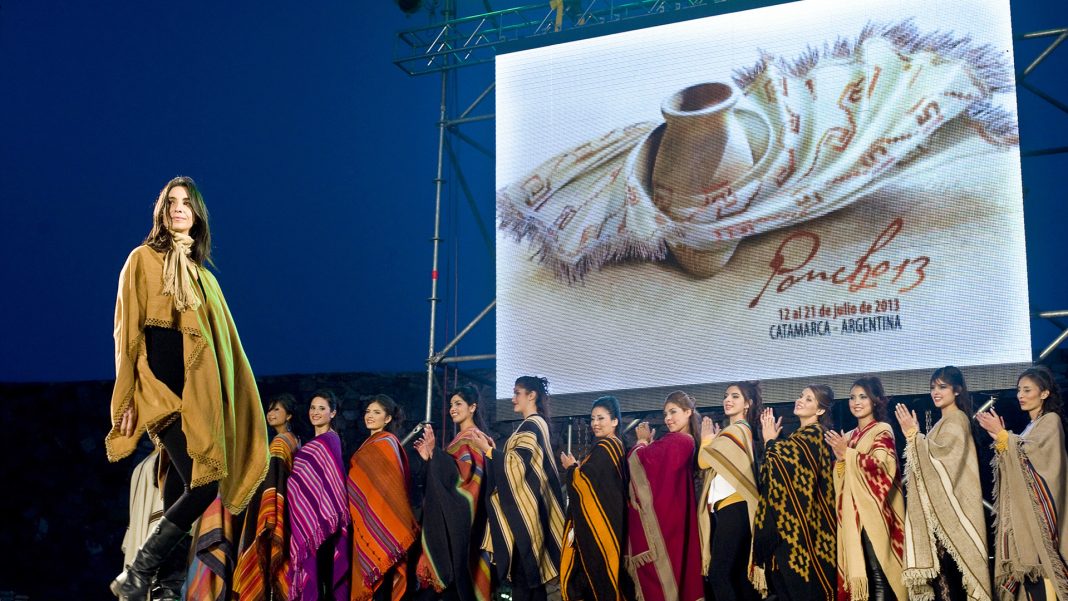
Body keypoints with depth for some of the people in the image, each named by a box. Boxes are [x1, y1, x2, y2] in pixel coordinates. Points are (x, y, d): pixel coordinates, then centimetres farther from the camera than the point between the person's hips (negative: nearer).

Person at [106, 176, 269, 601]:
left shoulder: (202, 274, 19)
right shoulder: (143, 260, 2)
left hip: (200, 391, 6)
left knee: (180, 491, 2)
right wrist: (128, 398, -9)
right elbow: (128, 331, -3)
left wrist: (228, 397, 12)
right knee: (203, 487, -17)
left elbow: (222, 340, 17)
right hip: (162, 386, -6)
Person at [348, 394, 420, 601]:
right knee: (371, 568, 8)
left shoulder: (386, 443, -9)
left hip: (379, 521, -9)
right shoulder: (370, 443, 18)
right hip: (367, 521, 9)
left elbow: (389, 485, -16)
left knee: (378, 572, -8)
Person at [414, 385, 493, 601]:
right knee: (452, 560, 8)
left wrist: (435, 452, -28)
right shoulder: (462, 437, 18)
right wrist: (430, 458, 11)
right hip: (453, 512, 10)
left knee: (458, 561, -10)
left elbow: (464, 472, -24)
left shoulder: (472, 436, -10)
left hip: (461, 513, -10)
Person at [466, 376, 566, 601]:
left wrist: (488, 451, -15)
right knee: (532, 573, 10)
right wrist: (494, 450, 17)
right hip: (525, 505, 10)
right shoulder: (537, 424, 18)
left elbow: (518, 463, -19)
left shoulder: (531, 425, -12)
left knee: (521, 574, -11)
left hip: (524, 507, -10)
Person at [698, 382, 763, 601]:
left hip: (733, 509, -10)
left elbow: (704, 460, -10)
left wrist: (707, 439, 6)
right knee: (740, 575, 8)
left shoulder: (736, 430, -9)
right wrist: (713, 439, 8)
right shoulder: (742, 430, 21)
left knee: (718, 574, -14)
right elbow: (714, 462, 18)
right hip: (734, 508, 10)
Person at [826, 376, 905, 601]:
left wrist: (848, 453, -14)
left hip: (873, 510, -6)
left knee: (877, 571, -11)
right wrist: (840, 459, -2)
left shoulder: (882, 431, 0)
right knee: (857, 569, 2)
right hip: (853, 512, 6)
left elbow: (882, 466, -16)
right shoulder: (849, 437, 19)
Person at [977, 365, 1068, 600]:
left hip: (1039, 502, -8)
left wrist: (1001, 434, -11)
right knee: (1028, 564, 1)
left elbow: (1029, 452, -15)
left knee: (1041, 561, -14)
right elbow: (1016, 461, 17)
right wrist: (1000, 437, 6)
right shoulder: (1031, 426, 21)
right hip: (1024, 504, 8)